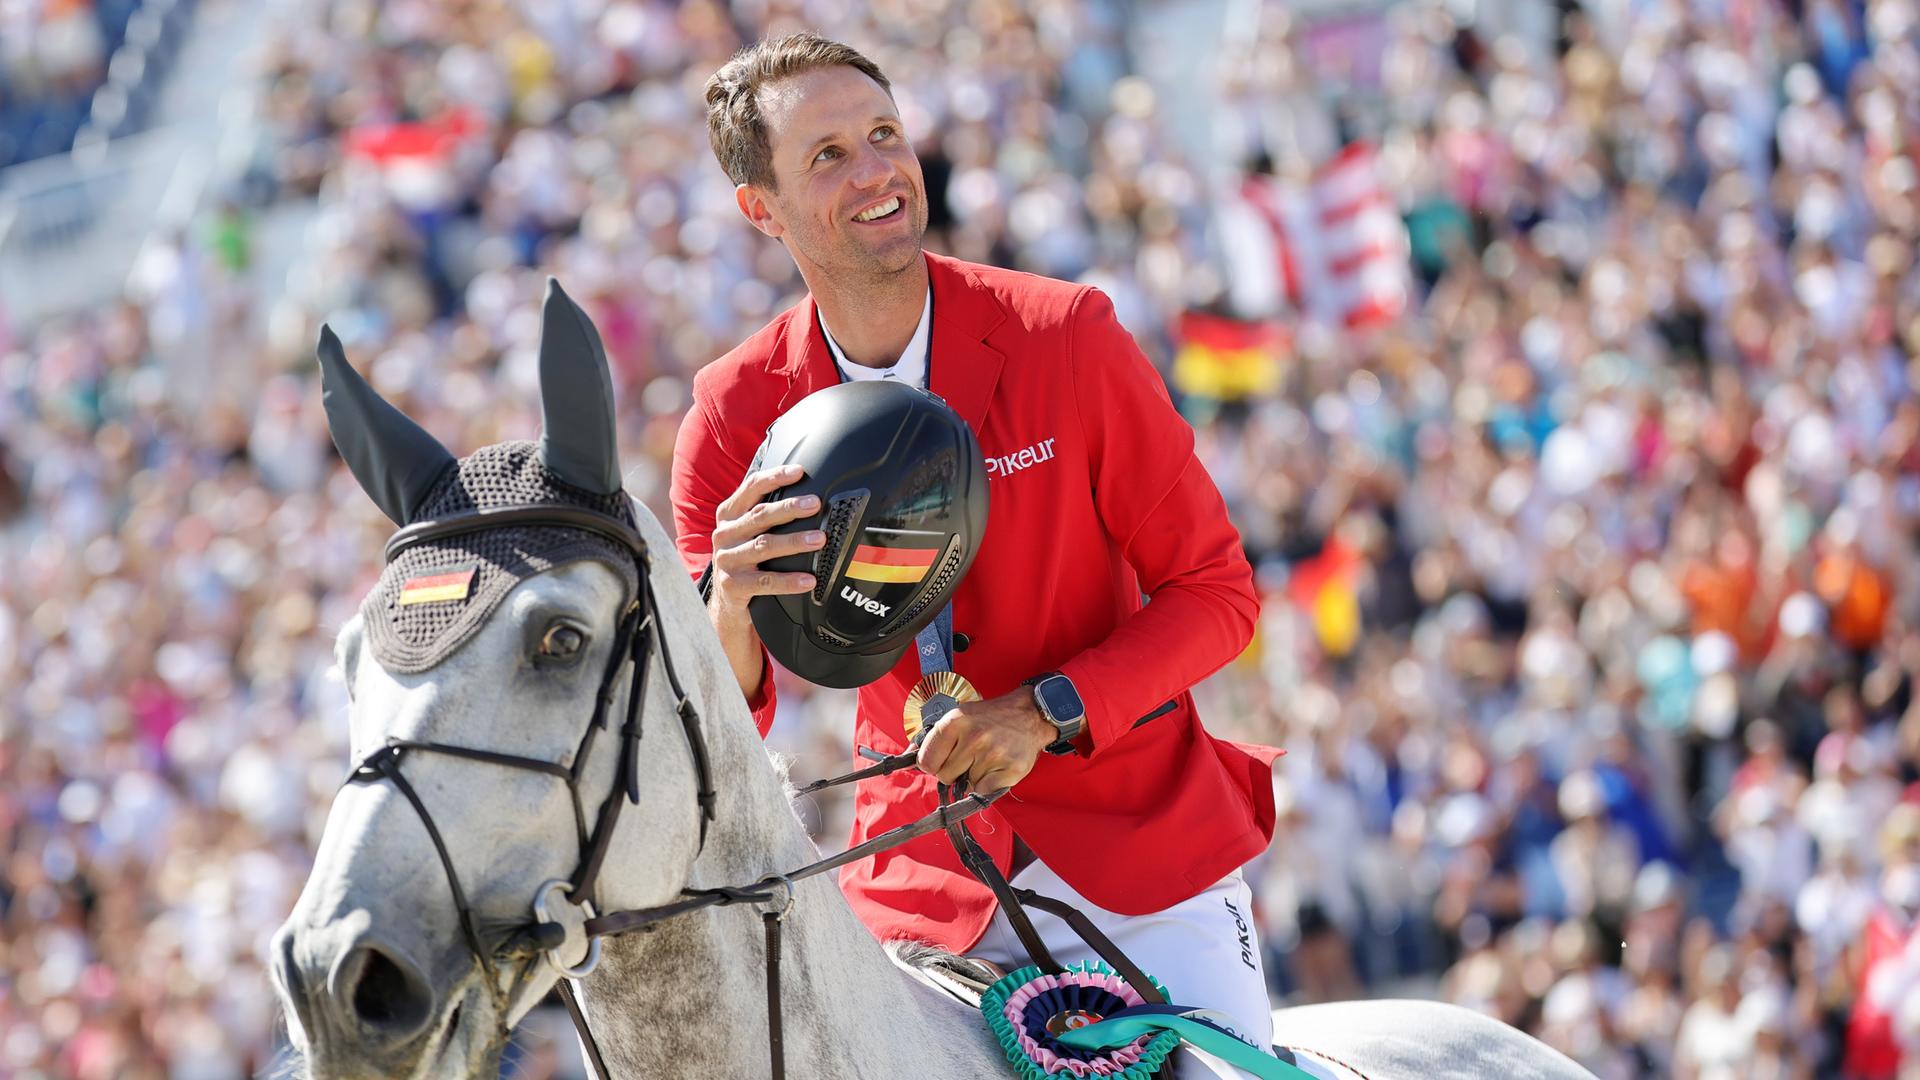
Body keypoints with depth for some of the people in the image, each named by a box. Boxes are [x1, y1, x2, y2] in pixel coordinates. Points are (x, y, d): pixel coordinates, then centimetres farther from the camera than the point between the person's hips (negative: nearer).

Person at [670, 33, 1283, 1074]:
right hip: (922, 885, 1)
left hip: (1147, 845, -1)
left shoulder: (1067, 337, -9)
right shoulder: (733, 418, -4)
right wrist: (728, 608, -28)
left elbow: (1215, 591, -6)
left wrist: (1047, 714, -20)